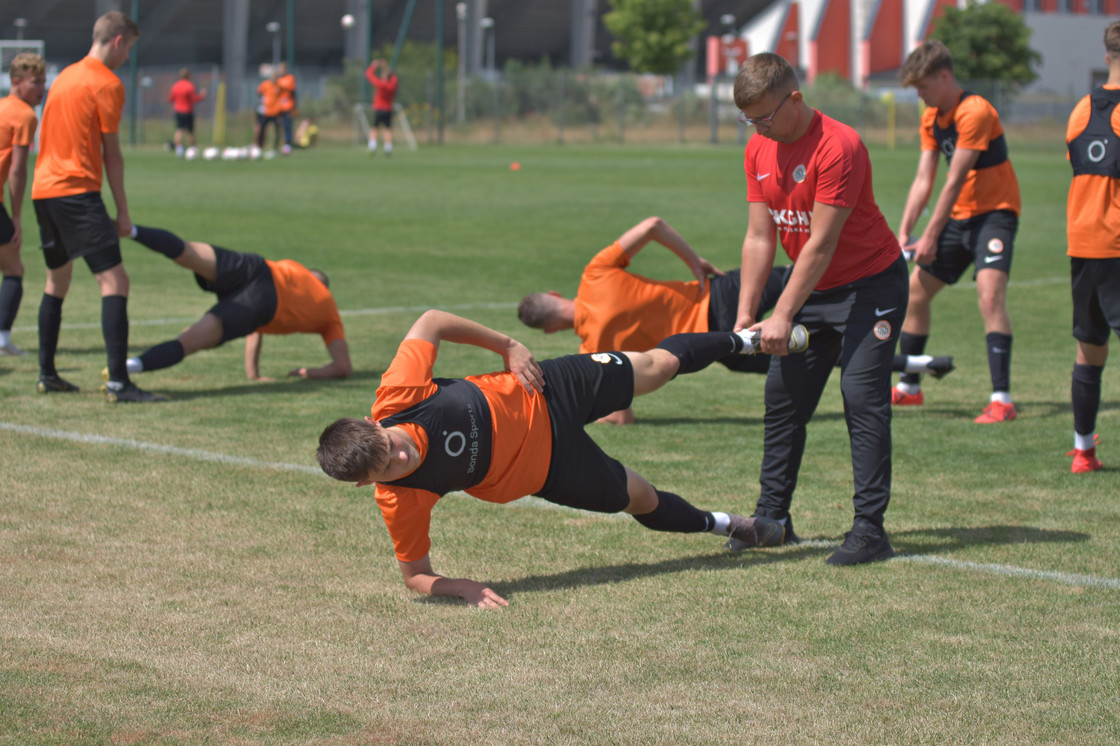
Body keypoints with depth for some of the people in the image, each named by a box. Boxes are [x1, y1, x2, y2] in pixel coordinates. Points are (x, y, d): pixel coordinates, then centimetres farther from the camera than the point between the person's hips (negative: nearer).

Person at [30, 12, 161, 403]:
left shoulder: (65, 77, 18)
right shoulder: (107, 84, -6)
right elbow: (111, 154, -6)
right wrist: (123, 212, -1)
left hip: (43, 190, 9)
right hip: (78, 191, -9)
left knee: (57, 281, 21)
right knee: (114, 280, -12)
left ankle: (47, 374, 24)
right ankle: (118, 381, -21)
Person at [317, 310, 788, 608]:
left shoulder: (395, 397, -34)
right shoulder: (398, 502, -33)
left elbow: (430, 323, -15)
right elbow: (414, 575, -17)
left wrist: (506, 346, -14)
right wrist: (461, 588, -36)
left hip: (540, 396, 1)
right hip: (550, 470, -1)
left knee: (658, 365, 21)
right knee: (642, 499, 17)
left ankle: (737, 341, 55)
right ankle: (720, 525, 53)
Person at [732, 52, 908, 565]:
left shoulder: (838, 146, -24)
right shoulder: (759, 151, 0)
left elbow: (821, 244, -25)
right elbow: (760, 238, 2)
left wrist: (783, 317, -25)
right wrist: (746, 315, -6)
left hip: (871, 284, -8)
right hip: (812, 291, 8)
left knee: (862, 396, -16)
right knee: (783, 397, 6)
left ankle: (869, 528, -17)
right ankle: (772, 518, 16)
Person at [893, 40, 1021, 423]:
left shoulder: (975, 112, -20)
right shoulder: (931, 118, 6)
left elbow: (955, 180, -21)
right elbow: (923, 179, 5)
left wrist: (931, 236, -20)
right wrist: (904, 231, -6)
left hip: (994, 211, -9)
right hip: (958, 216, 9)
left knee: (990, 294, -26)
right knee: (915, 291, 11)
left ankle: (1002, 399, -29)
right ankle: (909, 387, 26)